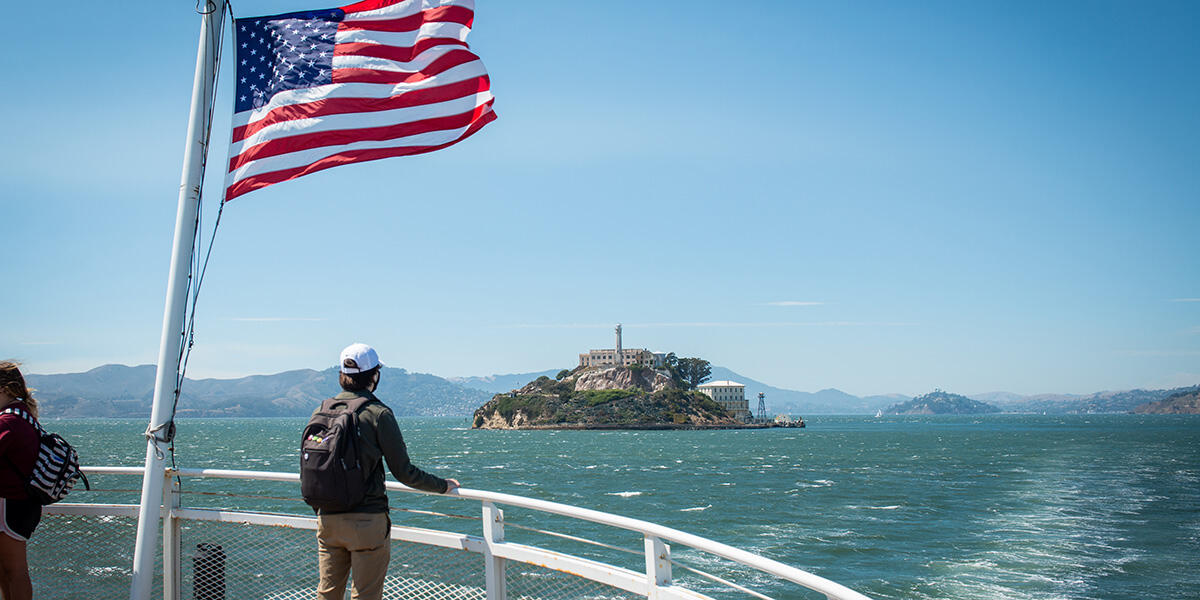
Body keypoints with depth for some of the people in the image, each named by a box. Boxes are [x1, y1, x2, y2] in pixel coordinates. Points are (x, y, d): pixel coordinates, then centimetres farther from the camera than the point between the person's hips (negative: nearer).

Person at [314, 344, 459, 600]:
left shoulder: (321, 411, 4)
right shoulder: (378, 414, -11)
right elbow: (403, 471, -10)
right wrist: (443, 485, 5)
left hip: (327, 519, 5)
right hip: (367, 520, -5)